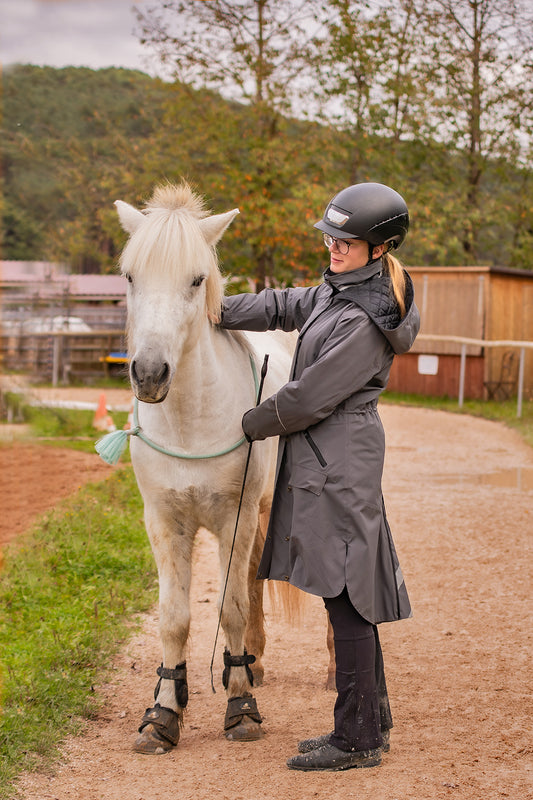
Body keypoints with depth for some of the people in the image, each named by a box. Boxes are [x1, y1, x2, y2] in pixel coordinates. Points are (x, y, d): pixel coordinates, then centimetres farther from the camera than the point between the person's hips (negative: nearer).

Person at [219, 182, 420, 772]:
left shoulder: (363, 321, -20)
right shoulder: (340, 289, 10)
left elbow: (309, 399, -18)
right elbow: (284, 307, 23)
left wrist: (252, 424, -2)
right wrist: (215, 312, 11)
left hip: (338, 465, -10)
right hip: (324, 461, 10)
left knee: (344, 597, -6)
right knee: (350, 597, 15)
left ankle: (357, 740, 0)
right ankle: (371, 723, 24)